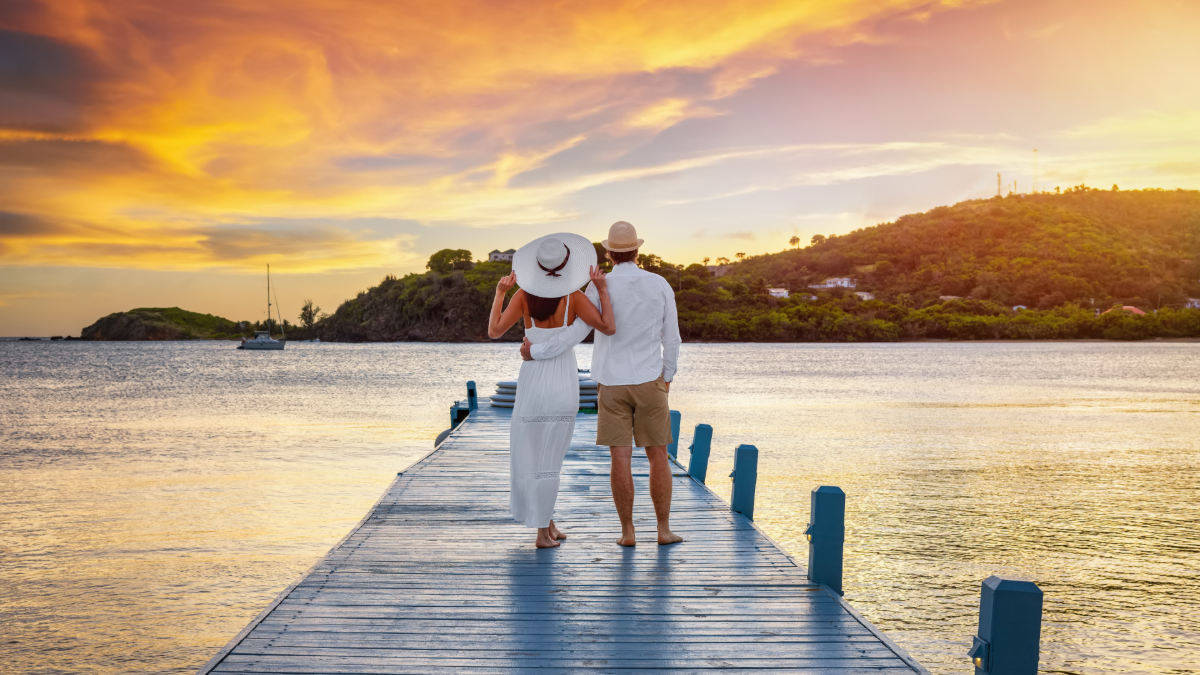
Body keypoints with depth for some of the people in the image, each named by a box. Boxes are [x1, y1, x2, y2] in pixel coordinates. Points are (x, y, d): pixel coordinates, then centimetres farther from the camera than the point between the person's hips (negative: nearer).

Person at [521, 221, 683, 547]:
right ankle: (664, 530, 8)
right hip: (649, 382, 0)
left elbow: (575, 334, -12)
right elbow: (671, 339, 1)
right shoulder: (661, 285, -3)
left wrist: (536, 351, 1)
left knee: (621, 459, 2)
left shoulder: (599, 287, -9)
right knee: (658, 456, 7)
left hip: (612, 385, 0)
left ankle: (628, 532, 5)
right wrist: (667, 379, 14)